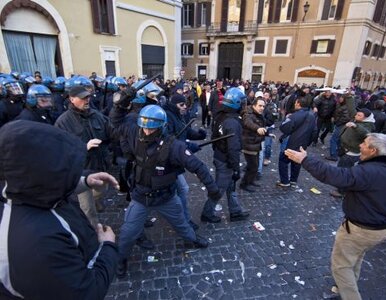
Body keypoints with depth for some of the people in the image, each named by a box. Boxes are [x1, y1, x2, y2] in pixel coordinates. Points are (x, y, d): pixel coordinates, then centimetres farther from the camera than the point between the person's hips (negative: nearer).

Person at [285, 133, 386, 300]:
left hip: (361, 229, -9)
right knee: (356, 256, 32)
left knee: (341, 265, 9)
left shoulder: (368, 172, -31)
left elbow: (336, 175, -40)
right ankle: (350, 286, 53)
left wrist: (305, 160, -37)